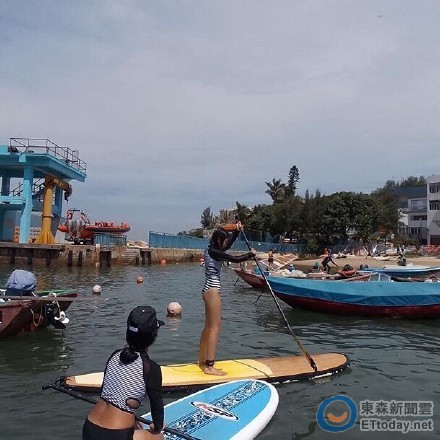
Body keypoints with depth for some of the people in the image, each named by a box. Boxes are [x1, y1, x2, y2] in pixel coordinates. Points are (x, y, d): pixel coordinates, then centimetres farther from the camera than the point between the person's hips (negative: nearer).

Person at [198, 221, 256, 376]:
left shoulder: (211, 249, 11)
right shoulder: (213, 252, -17)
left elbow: (227, 244, 27)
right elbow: (235, 259, -19)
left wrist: (237, 231, 22)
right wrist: (251, 254, -4)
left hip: (209, 289, 10)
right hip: (212, 290, -10)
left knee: (208, 327, 15)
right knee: (215, 327, -7)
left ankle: (202, 361, 24)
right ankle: (209, 366, -4)